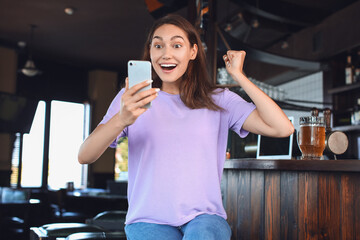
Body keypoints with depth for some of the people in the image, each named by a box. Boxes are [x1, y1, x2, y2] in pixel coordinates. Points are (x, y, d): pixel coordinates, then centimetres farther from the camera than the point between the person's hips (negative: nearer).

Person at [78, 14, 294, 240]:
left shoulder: (219, 101, 5)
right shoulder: (132, 97, 4)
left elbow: (283, 128, -7)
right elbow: (85, 156, -7)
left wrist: (238, 75, -4)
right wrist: (121, 119, -28)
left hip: (204, 217, 0)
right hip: (149, 221, 1)